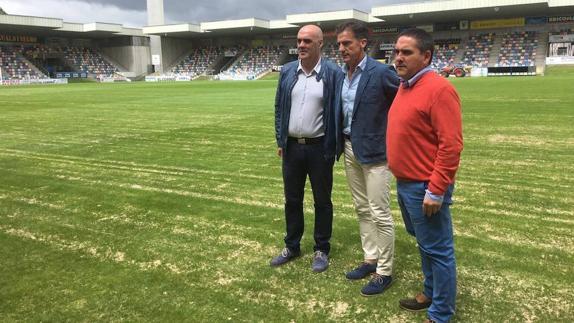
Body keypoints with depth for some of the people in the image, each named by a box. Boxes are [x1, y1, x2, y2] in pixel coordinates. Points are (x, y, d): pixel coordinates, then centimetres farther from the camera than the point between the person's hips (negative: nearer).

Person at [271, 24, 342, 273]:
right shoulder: (287, 71, 4)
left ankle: (321, 250, 25)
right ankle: (292, 246, 31)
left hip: (319, 148, -4)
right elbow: (279, 107, 10)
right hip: (292, 146, 4)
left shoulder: (333, 74, -9)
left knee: (322, 201, 9)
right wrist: (280, 140, 7)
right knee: (292, 199, 15)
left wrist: (333, 148, -9)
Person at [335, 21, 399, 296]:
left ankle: (384, 271, 15)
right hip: (350, 149, 7)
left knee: (380, 214, 1)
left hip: (374, 151, -7)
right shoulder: (341, 74, 8)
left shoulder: (381, 73, -13)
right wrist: (339, 144, 9)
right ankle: (370, 260, 30)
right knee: (362, 210, 16)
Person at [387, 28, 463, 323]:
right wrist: (402, 179, 16)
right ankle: (431, 293, 41)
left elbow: (451, 145, -21)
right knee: (424, 243, 22)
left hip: (425, 188, -9)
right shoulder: (404, 86, 10)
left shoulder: (439, 89, -17)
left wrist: (436, 190, -22)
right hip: (405, 184, 9)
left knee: (437, 250, 5)